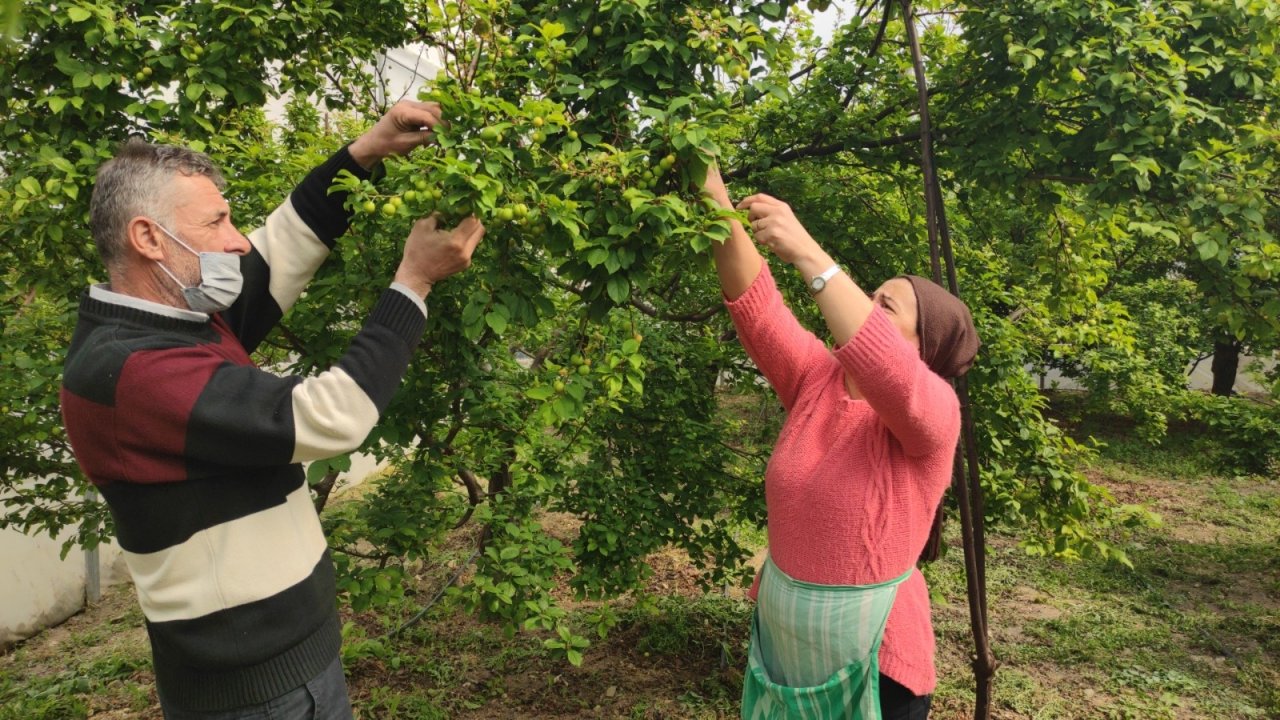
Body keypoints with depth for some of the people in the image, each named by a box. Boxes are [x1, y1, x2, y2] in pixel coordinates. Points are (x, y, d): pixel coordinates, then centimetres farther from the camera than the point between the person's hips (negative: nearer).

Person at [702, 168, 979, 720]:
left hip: (873, 657, -5)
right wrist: (718, 205, -27)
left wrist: (808, 255, -44)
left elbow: (889, 374, -40)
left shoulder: (933, 410, -18)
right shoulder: (816, 379, -3)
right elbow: (756, 304, -14)